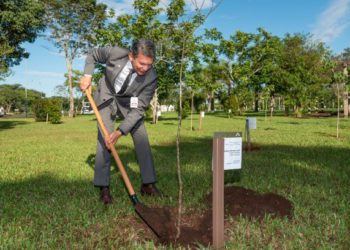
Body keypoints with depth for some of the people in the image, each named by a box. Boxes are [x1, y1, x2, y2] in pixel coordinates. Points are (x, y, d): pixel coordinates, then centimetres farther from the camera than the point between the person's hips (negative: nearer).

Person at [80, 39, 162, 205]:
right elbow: (93, 55, -6)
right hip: (107, 97, -1)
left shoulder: (151, 78, -29)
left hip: (129, 102, 1)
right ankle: (103, 187, -4)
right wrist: (87, 76, -17)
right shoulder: (116, 53, -29)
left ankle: (148, 184, 6)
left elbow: (139, 109, -27)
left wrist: (120, 132, -34)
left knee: (142, 139, -5)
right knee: (104, 138, -11)